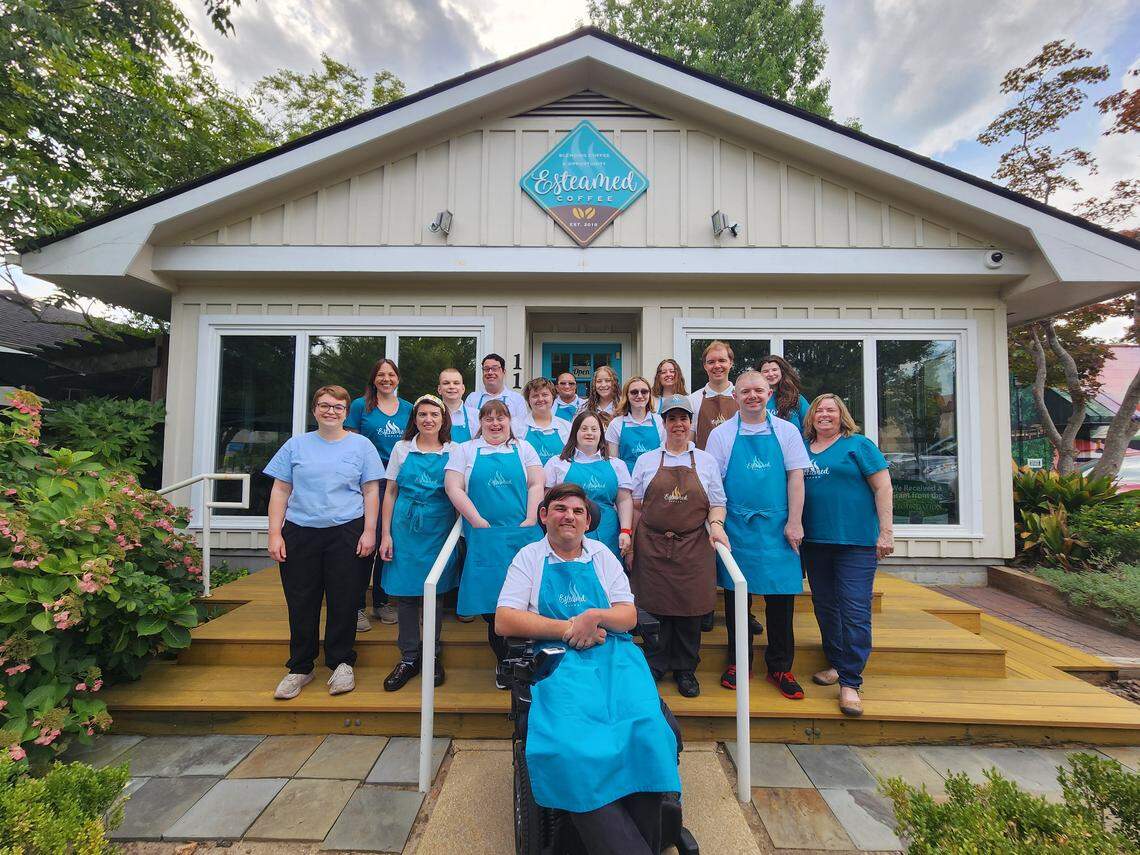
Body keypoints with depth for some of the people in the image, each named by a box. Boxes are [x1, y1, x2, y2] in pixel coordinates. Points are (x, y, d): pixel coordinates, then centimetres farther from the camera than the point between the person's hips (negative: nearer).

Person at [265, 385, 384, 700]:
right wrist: (275, 533, 1)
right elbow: (280, 490, 8)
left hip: (346, 533, -2)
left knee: (343, 601, 4)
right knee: (301, 603, 8)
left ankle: (341, 664, 23)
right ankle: (300, 668, 26)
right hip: (300, 533, 2)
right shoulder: (296, 445, 9)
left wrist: (369, 532, -6)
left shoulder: (361, 445, 4)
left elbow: (371, 492, 2)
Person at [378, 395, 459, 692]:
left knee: (434, 593, 6)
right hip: (405, 530, 1)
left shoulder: (453, 452, 5)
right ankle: (408, 658, 21)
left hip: (439, 531, 0)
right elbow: (390, 493, 7)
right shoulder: (402, 449, 6)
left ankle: (431, 655, 23)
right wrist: (386, 534, 1)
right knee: (405, 594, 5)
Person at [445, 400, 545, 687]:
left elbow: (536, 484, 6)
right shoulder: (464, 451, 12)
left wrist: (531, 520, -7)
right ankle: (503, 661, 22)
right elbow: (453, 487, 0)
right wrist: (478, 521, -9)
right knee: (491, 601, 2)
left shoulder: (523, 448, 15)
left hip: (524, 534, 1)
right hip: (484, 536, 0)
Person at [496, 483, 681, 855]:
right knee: (568, 745, -31)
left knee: (646, 730, -27)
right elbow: (504, 621, 2)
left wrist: (595, 616, -9)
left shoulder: (603, 556, 18)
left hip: (614, 657, 2)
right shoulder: (529, 557, 12)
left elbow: (629, 616, 13)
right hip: (559, 661, -2)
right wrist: (568, 628, -6)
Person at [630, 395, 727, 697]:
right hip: (652, 545, 0)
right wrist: (627, 531, -1)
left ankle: (685, 669, 24)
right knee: (655, 606, 4)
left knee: (690, 608, 5)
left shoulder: (706, 461, 10)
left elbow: (717, 503, 9)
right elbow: (635, 501, 10)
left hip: (692, 547, 0)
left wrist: (716, 523, -10)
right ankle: (655, 666, 23)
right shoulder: (646, 460, 10)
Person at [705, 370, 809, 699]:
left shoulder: (787, 431, 5)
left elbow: (795, 478, 2)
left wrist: (794, 522, -4)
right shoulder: (721, 434, 2)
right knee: (735, 594, 9)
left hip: (777, 527, 1)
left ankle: (780, 668, 24)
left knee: (781, 597, 6)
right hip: (736, 526, 0)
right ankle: (738, 662, 26)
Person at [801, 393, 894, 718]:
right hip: (815, 542, 5)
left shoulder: (858, 445, -1)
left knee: (854, 611, -4)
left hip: (856, 541, -4)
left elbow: (883, 487, -4)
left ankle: (850, 682, 7)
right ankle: (836, 665, 31)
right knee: (825, 606, 14)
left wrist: (886, 532, -9)